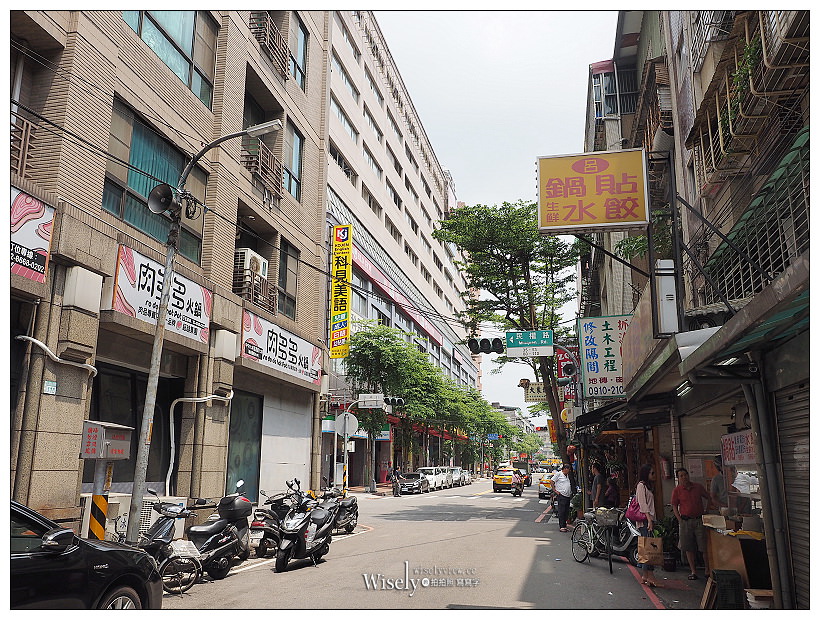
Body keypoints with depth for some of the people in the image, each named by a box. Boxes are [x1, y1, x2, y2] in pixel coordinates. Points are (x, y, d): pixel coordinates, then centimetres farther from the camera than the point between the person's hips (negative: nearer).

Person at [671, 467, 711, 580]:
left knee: (705, 546, 1)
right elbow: (674, 507, 3)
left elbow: (708, 498, 18)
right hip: (685, 521, -1)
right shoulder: (676, 490, 0)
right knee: (688, 548, 4)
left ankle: (708, 569, 15)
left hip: (699, 520, 1)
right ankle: (693, 571, 13)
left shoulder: (698, 486, 5)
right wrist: (680, 520, -6)